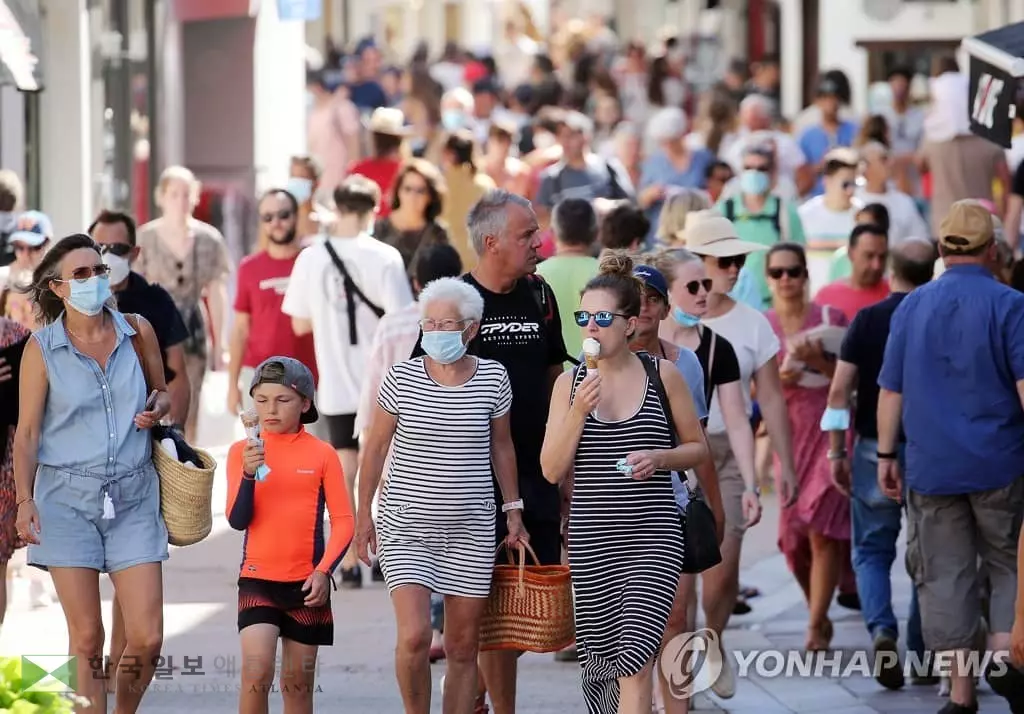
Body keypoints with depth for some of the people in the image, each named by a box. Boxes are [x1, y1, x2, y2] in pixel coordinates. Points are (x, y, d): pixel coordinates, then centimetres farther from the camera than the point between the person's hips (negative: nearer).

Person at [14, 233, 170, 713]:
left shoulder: (138, 332, 4)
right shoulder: (42, 348, -2)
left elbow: (161, 392, 20)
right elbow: (27, 432, -1)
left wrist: (157, 410, -3)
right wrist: (24, 501, -12)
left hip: (133, 496, 2)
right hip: (68, 497, -2)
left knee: (147, 638, -3)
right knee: (87, 639, -2)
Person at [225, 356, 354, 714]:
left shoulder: (322, 454, -1)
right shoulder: (242, 451, -1)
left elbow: (343, 521, 0)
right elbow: (237, 520, -7)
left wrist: (323, 571, -11)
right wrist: (249, 474, -23)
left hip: (306, 582, 1)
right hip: (257, 578, -1)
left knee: (298, 682, 9)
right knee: (256, 672, -15)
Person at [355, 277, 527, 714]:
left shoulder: (492, 378, 0)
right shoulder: (402, 379, -5)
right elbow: (376, 447, 4)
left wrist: (513, 510, 13)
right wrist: (363, 513, 4)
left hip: (472, 530, 2)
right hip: (406, 528, -2)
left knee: (463, 647, 4)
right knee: (414, 637, -16)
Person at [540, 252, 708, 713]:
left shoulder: (662, 375, 0)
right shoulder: (570, 383, 5)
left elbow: (697, 447, 10)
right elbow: (552, 470, 0)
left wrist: (659, 458, -11)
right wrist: (578, 411, -13)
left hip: (653, 537, -3)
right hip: (591, 539, 3)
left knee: (635, 659, -15)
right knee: (600, 658, 9)